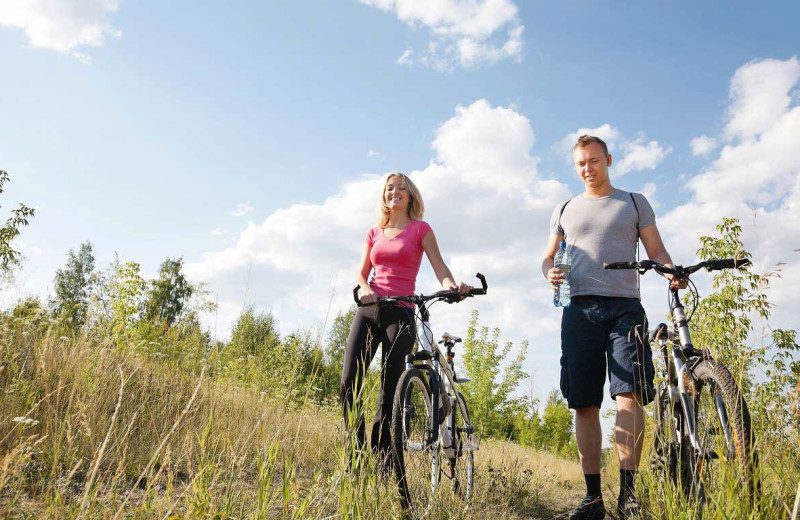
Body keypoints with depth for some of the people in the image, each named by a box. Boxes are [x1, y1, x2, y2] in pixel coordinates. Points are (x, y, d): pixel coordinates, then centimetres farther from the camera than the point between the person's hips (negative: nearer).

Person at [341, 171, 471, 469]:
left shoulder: (420, 229, 7)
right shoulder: (374, 233, 17)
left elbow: (439, 267, -1)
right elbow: (361, 271, 12)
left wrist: (453, 286, -23)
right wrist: (363, 287, -12)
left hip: (399, 313, -3)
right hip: (368, 311, 3)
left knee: (390, 387, -5)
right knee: (349, 383, -8)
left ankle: (383, 464, 4)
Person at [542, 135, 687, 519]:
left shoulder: (634, 203, 17)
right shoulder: (565, 210, 21)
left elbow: (656, 250, 12)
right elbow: (548, 256, 19)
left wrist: (672, 272, -10)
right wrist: (550, 274, -5)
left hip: (625, 307, -1)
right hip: (579, 310, 2)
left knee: (629, 393, -16)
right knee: (584, 403, -1)